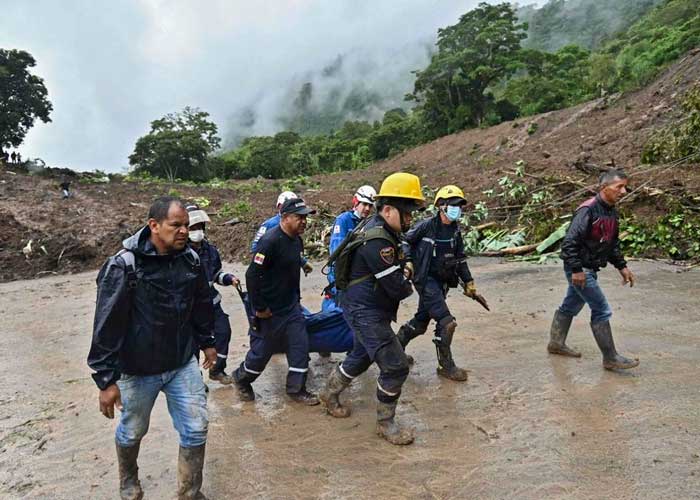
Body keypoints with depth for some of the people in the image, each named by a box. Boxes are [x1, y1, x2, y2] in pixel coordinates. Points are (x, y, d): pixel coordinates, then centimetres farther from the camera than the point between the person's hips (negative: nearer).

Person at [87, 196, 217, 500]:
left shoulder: (190, 260, -4)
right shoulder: (124, 266, -20)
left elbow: (202, 305, 11)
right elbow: (107, 326, -19)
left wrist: (207, 342, 19)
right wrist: (106, 379, -18)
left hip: (183, 364, 4)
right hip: (138, 370, -3)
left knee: (196, 429, 6)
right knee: (132, 432, 19)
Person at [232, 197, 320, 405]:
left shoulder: (297, 240, 4)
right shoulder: (270, 241, -23)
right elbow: (252, 275, -24)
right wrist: (259, 308, -20)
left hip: (292, 306, 8)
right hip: (270, 310, -7)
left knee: (300, 345, 5)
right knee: (262, 350, 8)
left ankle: (296, 389, 20)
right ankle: (242, 379, 35)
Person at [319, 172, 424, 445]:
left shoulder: (382, 231, 7)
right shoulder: (377, 241, -26)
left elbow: (392, 272, 21)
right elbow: (397, 287, -26)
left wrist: (402, 274, 1)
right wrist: (407, 286, -4)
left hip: (367, 310, 11)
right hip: (365, 312, -11)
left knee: (361, 357, 26)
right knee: (395, 366, -7)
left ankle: (329, 394, 46)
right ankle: (386, 423, 11)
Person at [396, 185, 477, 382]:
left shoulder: (455, 231, 6)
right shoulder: (426, 226, -13)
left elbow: (460, 258, 16)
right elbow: (406, 241, -2)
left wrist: (468, 282, 15)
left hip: (442, 281, 7)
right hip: (425, 279, -7)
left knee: (422, 320, 16)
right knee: (446, 322, -13)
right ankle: (446, 366, 1)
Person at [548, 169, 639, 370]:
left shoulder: (611, 212, 9)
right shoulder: (588, 210, -21)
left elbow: (613, 243, 21)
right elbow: (570, 241, -25)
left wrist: (621, 266, 14)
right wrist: (577, 270, -25)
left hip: (590, 269, 10)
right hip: (580, 270, -10)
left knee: (570, 306, 19)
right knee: (602, 310, -6)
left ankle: (556, 343, 34)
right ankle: (610, 358, 4)